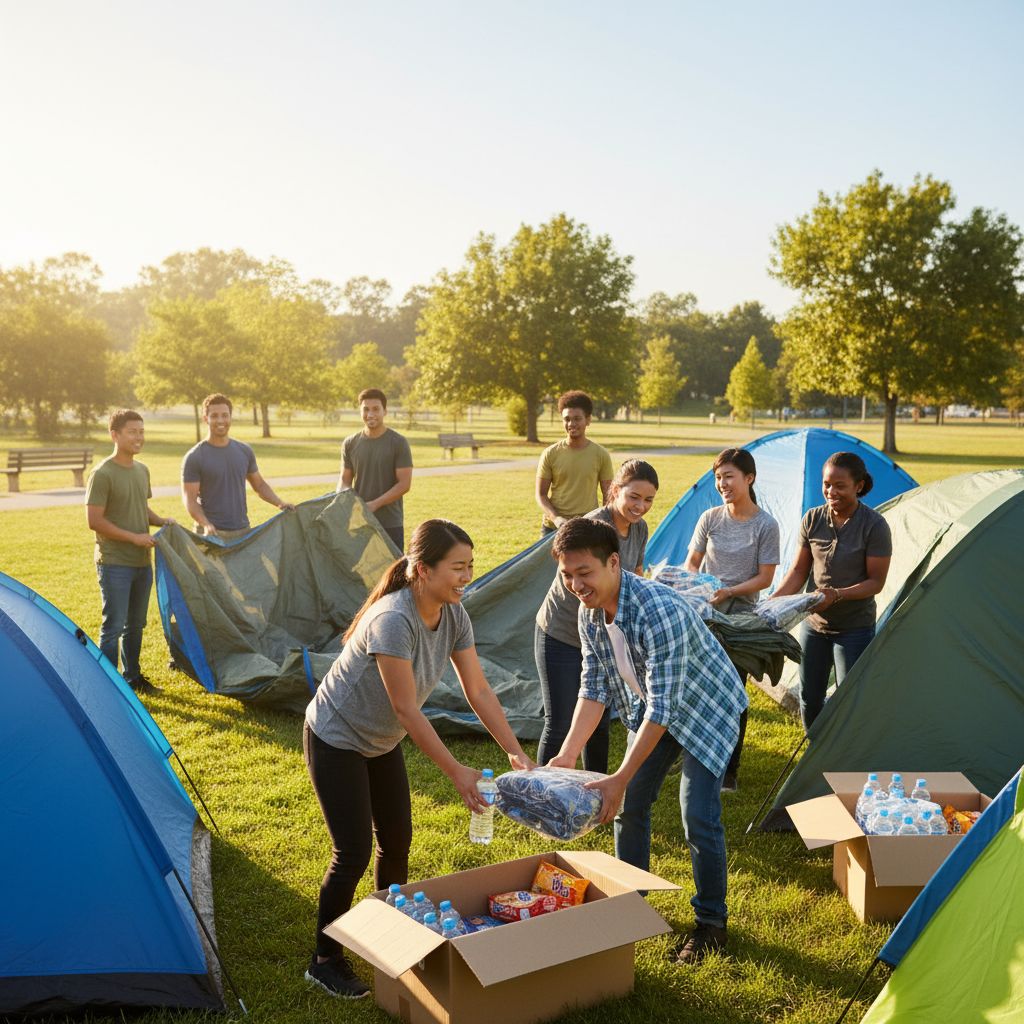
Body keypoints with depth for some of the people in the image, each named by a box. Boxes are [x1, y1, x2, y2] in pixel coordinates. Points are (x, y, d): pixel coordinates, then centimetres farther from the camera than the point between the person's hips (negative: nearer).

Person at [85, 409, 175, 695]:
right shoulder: (102, 474, -14)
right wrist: (134, 537, -18)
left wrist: (161, 521, 2)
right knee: (113, 626, -2)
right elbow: (94, 521, -17)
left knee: (136, 625, 17)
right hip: (115, 564, -8)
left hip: (142, 562, 8)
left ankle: (133, 677, 29)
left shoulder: (142, 471, 10)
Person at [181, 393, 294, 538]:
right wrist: (206, 524, -24)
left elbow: (260, 484, 18)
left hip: (243, 530, 4)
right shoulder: (194, 458, -5)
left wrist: (279, 503, 2)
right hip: (212, 533, -4)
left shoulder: (244, 451, 9)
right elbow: (189, 499, -8)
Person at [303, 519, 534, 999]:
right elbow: (407, 711, -31)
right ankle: (325, 960, 16)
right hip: (335, 742, -8)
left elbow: (479, 692, -7)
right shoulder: (393, 621, -36)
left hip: (381, 743, 8)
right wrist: (456, 772, -26)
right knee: (353, 855, -5)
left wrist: (516, 753, -14)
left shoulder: (453, 616, -12)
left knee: (398, 842, 12)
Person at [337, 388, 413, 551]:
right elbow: (345, 479, 12)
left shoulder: (398, 443, -6)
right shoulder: (350, 443, 6)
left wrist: (374, 504, -17)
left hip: (390, 525, -3)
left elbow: (404, 483, -10)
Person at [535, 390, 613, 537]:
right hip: (553, 529, 0)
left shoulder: (601, 455, 1)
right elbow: (541, 494, 3)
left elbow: (607, 496, 7)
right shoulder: (550, 454, 0)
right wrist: (556, 518, -13)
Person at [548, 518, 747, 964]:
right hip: (653, 710, 7)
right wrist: (567, 755, -15)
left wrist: (619, 778, -37)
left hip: (707, 710, -7)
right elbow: (594, 688, -5)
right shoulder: (590, 613, -14)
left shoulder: (661, 612, -39)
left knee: (698, 816, -11)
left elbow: (662, 705, -37)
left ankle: (711, 922, 10)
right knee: (629, 805, 8)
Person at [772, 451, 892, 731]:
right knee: (809, 700, 13)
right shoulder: (813, 519, -3)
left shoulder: (874, 526, -15)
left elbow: (876, 581, -13)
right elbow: (799, 571, 3)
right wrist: (773, 601, -10)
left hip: (855, 627, -4)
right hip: (814, 624, 5)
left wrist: (837, 595, -28)